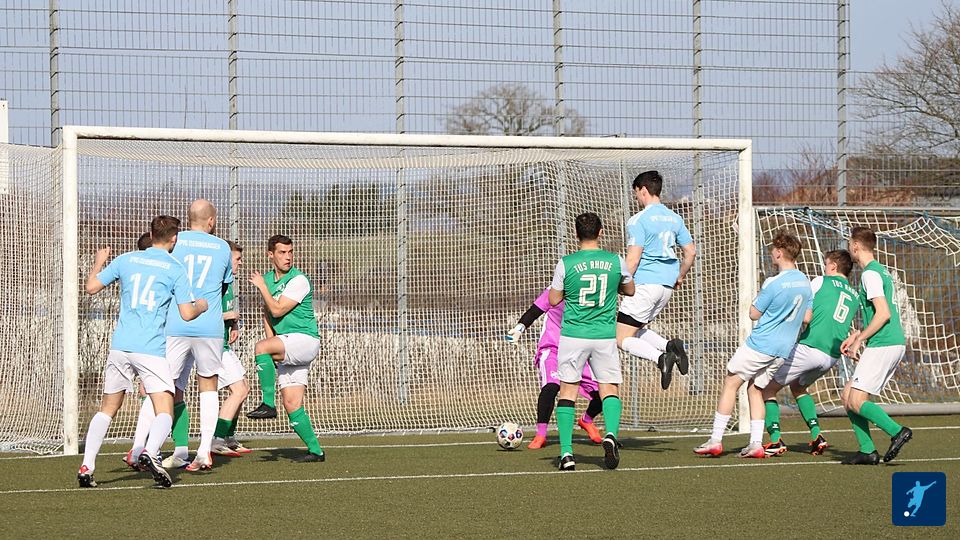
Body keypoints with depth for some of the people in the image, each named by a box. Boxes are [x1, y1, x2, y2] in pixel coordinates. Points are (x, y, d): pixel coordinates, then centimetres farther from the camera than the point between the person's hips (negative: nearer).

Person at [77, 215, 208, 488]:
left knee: (107, 409, 15)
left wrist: (98, 263, 32)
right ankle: (150, 453, -32)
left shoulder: (126, 260, 10)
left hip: (120, 345, 4)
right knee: (164, 412, -4)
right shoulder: (175, 269, 1)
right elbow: (187, 314, -2)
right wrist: (202, 306, 20)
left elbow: (91, 286, 13)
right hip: (151, 348, -4)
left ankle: (87, 467, 8)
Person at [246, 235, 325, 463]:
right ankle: (315, 451, 8)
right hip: (287, 347, 8)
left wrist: (262, 287, -6)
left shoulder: (298, 280, -10)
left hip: (305, 339, -8)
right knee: (291, 403, 1)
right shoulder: (268, 279, 14)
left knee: (260, 348, -31)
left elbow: (277, 310, -16)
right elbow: (267, 314, 23)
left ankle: (268, 404, -26)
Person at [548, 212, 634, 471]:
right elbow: (630, 290, 17)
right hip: (605, 335, 1)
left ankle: (566, 453, -1)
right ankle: (611, 433, -20)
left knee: (568, 390, 5)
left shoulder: (566, 264, -7)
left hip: (573, 334, -1)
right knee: (610, 388, 8)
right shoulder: (616, 261, -1)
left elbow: (553, 299, 4)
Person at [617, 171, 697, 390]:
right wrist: (679, 277, 28)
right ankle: (669, 345, -5)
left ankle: (660, 358, -27)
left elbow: (633, 259, -15)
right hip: (667, 285, 8)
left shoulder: (639, 220, -10)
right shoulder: (674, 218, 12)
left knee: (622, 339, -4)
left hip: (645, 283, -8)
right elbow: (691, 251, 15)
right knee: (637, 331, 21)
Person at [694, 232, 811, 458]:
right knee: (755, 389, 15)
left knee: (730, 383, 3)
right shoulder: (805, 283, 7)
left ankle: (716, 441, 0)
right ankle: (756, 444, 4)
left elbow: (754, 314, -7)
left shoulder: (774, 283, -16)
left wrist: (757, 298, 10)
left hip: (760, 344, -7)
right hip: (784, 349, 7)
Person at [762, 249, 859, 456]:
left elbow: (805, 317, -6)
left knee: (767, 388, 4)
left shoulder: (820, 282, 0)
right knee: (798, 387, 31)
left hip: (809, 346, -7)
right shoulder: (855, 297, 17)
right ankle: (816, 435, 15)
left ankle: (775, 440, -9)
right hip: (832, 356, 7)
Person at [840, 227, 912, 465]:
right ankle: (867, 451, 6)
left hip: (882, 345, -10)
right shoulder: (881, 271, 20)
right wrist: (856, 336, 21)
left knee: (856, 401, -11)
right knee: (847, 396, 9)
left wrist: (858, 340, -12)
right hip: (895, 343, 10)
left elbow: (883, 314, -19)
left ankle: (897, 431, -16)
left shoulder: (870, 274, -11)